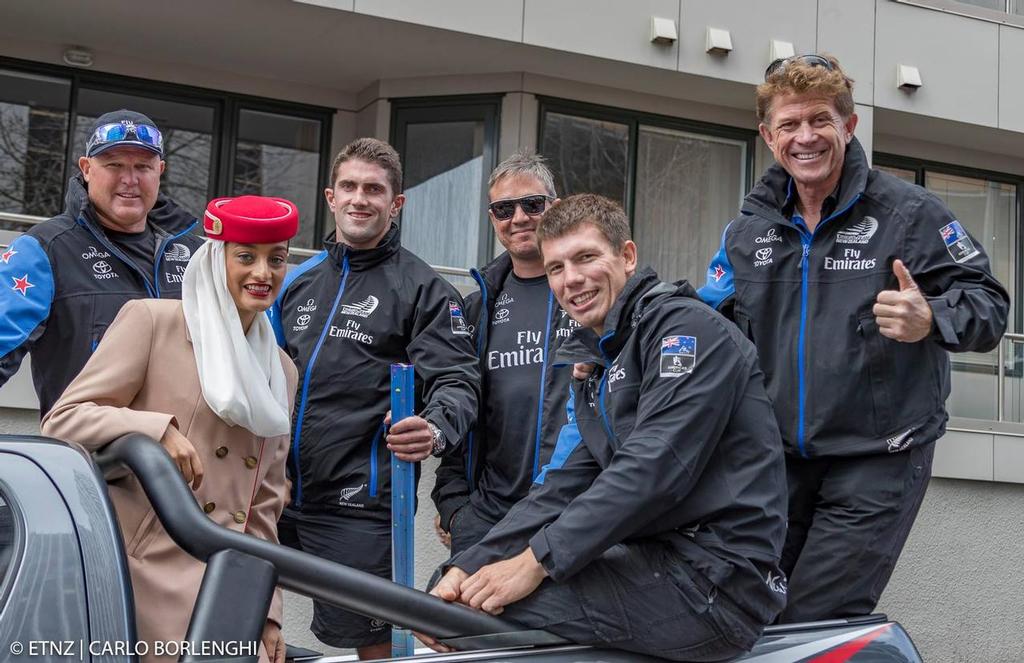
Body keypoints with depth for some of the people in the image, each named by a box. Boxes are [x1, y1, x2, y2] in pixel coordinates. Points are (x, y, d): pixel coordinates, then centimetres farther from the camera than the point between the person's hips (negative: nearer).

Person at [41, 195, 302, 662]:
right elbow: (61, 421, -3)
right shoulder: (150, 320, 1)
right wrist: (157, 429, -19)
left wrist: (267, 611, 12)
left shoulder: (282, 372, 18)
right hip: (146, 575, -5)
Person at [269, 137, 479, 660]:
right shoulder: (297, 280, 16)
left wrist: (435, 430, -31)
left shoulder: (423, 289, -1)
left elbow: (456, 381, -10)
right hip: (279, 495, 6)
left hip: (358, 504, -5)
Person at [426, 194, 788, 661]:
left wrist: (536, 562, -21)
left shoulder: (687, 326, -10)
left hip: (715, 583, -9)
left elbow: (654, 467, -21)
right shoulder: (593, 369, 18)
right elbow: (561, 487, 11)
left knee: (488, 607, -18)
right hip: (660, 560, 9)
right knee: (470, 589, 6)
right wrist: (466, 567, -2)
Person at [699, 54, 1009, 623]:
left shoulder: (908, 211, -5)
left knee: (815, 623, -10)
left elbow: (988, 303, -6)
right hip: (777, 458, 5)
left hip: (876, 460, -5)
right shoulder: (748, 228, 10)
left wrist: (931, 320, -27)